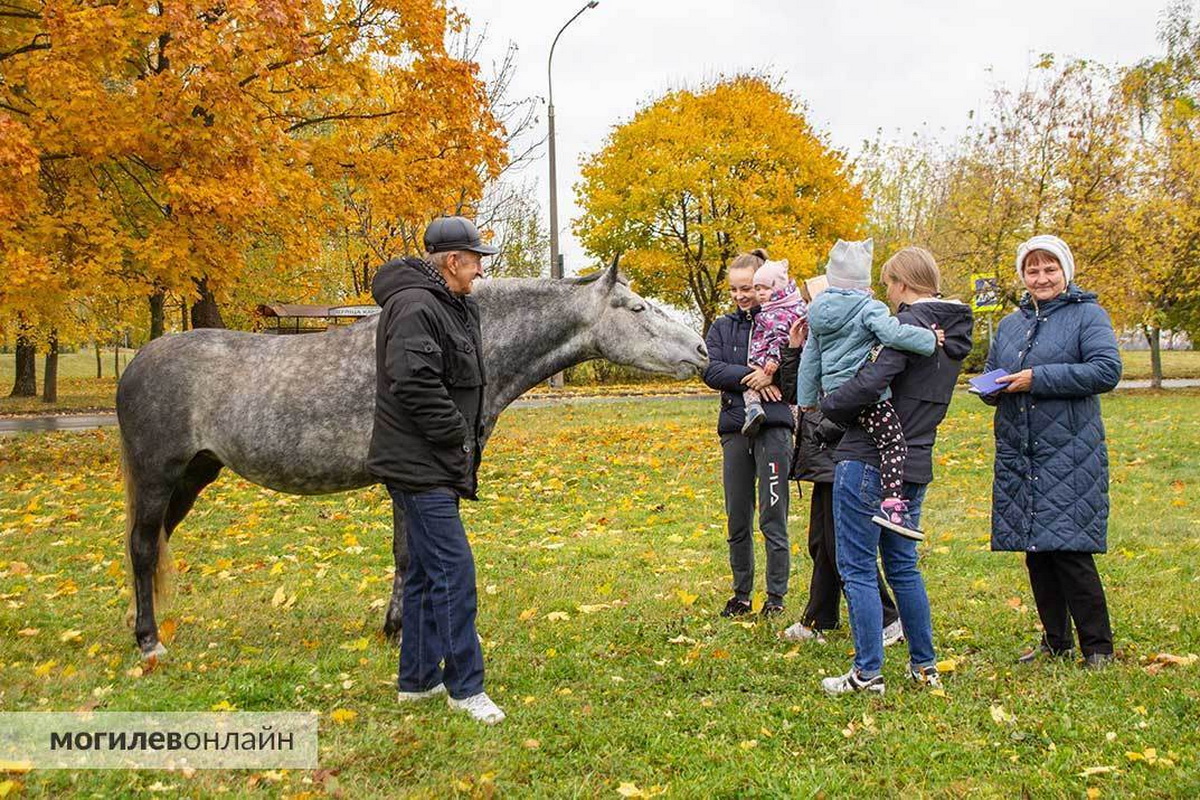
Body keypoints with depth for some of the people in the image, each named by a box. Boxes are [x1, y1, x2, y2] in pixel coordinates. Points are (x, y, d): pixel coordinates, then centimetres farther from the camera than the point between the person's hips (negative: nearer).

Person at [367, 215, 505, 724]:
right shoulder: (415, 309, -17)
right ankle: (465, 687, -1)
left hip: (433, 467, 11)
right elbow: (414, 384, -27)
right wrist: (457, 438, -18)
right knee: (453, 572, -9)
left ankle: (417, 678, 25)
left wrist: (466, 441, 13)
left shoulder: (454, 308, 17)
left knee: (426, 573, 16)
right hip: (419, 467, -11)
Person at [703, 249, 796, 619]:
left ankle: (776, 595, 11)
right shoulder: (722, 327, 11)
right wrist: (750, 377, -16)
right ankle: (741, 594, 23)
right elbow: (709, 370, -4)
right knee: (737, 521, 10)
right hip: (734, 428, 4)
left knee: (773, 518, -1)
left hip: (773, 427, -4)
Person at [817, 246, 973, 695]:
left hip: (868, 458, -9)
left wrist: (827, 405, -9)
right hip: (914, 465, 9)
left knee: (857, 568, 0)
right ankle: (924, 666, 24)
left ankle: (867, 673, 3)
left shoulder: (907, 324, -15)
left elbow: (870, 383, -28)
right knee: (903, 567, 18)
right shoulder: (954, 330, 14)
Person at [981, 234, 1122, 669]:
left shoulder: (1087, 315, -1)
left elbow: (1107, 371, -15)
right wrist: (996, 387, -4)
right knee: (1035, 550, 9)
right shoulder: (1010, 324, 16)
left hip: (1068, 452, -6)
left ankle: (1098, 645, 3)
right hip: (1018, 454, 6)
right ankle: (1056, 640, 21)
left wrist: (1037, 379, -17)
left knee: (1069, 549, -9)